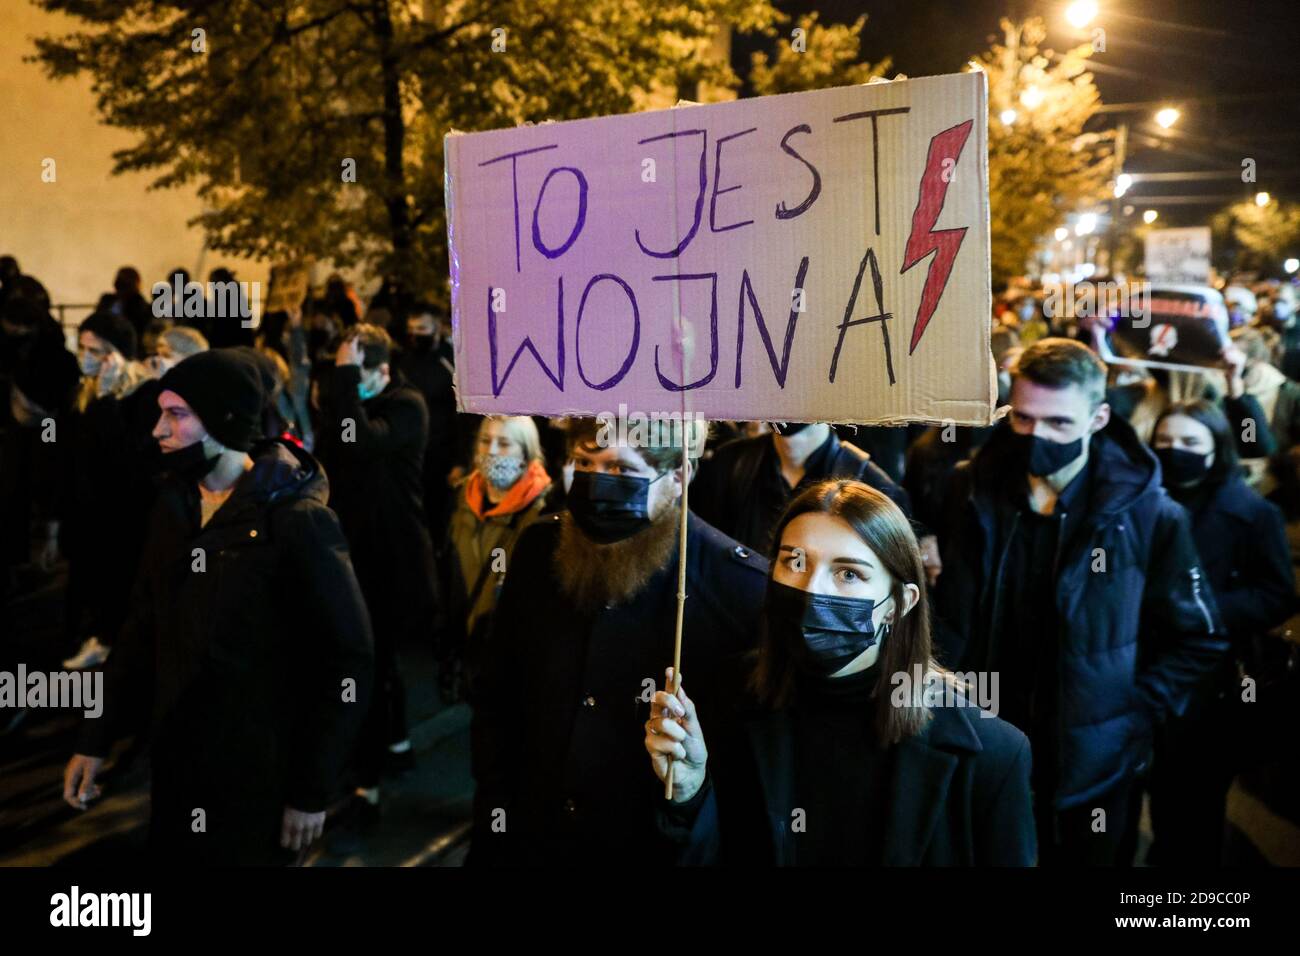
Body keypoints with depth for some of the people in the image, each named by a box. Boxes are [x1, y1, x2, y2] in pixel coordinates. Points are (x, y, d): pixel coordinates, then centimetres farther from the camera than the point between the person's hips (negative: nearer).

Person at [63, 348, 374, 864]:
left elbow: (346, 662, -16)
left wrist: (313, 790, -14)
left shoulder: (298, 520, -18)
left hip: (260, 778, -6)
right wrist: (96, 736, 7)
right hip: (174, 763, 6)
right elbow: (144, 627, 10)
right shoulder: (173, 505, 2)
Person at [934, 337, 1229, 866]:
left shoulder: (1145, 512, -11)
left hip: (1094, 763, -1)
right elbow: (947, 618, 1)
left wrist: (1136, 713, -7)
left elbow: (1198, 639, -1)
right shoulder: (972, 491, -6)